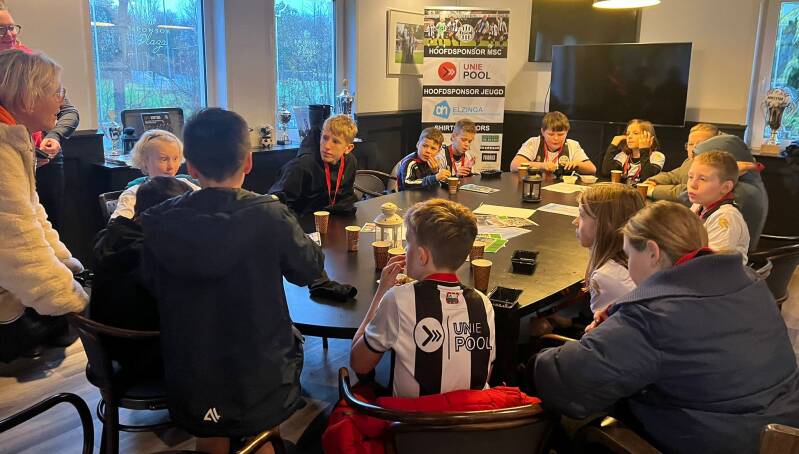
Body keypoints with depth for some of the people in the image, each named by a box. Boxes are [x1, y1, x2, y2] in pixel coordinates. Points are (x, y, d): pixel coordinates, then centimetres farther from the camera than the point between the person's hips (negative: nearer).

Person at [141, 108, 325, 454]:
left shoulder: (158, 224, -12)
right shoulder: (270, 216, -19)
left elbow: (152, 290, 2)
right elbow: (309, 269, -1)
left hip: (188, 396, 2)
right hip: (263, 391, -2)